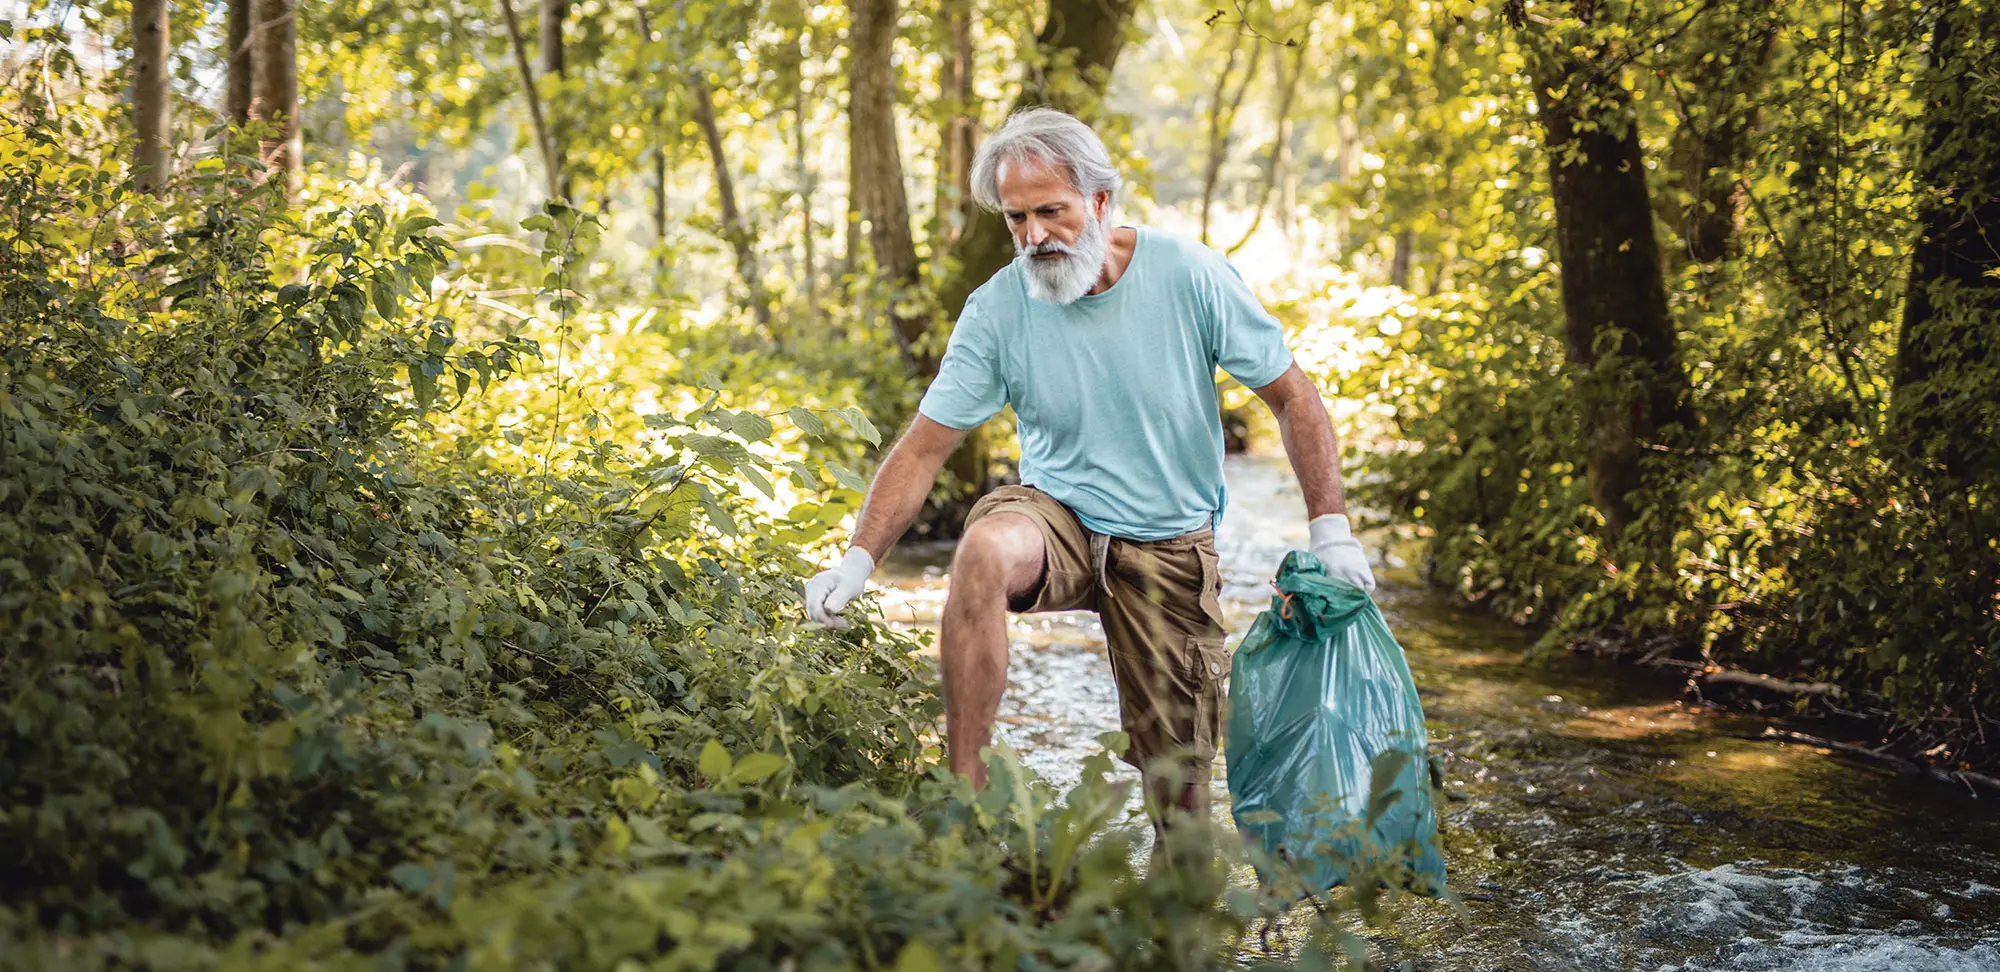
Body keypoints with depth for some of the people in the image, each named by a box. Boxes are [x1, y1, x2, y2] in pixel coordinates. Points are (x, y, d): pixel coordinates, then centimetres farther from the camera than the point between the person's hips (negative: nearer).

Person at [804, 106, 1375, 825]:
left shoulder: (1188, 274, -13)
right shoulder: (996, 309, -11)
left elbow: (1293, 397, -5)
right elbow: (925, 447, -11)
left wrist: (1331, 531, -11)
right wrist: (858, 559, -23)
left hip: (1173, 544, 0)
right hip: (1059, 520, 0)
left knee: (1181, 778, -1)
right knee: (984, 547, -35)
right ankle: (963, 799, -30)